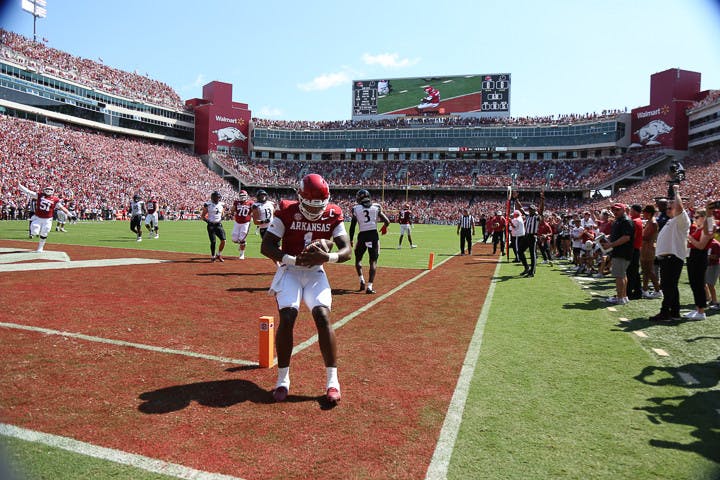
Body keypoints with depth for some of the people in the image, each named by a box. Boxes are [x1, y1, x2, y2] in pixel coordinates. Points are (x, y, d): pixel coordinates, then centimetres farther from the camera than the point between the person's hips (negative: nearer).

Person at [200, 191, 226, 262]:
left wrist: (221, 218, 7)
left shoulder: (222, 205, 8)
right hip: (211, 225, -3)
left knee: (223, 240, -9)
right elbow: (202, 216, 2)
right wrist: (207, 220, -12)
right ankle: (212, 256, 14)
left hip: (219, 225, 3)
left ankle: (219, 255, 11)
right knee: (213, 242, -4)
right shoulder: (208, 205, -3)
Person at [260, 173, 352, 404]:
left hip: (315, 273, 2)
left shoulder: (333, 216, -5)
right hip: (289, 271, -1)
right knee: (287, 317, -19)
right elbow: (266, 246, -13)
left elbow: (347, 251, -9)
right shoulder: (287, 213, -10)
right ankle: (283, 379, -1)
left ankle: (332, 380, -7)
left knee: (323, 317, -18)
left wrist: (327, 257, -31)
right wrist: (293, 260, -27)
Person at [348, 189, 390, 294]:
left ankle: (362, 281, 6)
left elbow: (352, 227, 0)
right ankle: (370, 286, -4)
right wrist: (384, 227, 21)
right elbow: (387, 221, -1)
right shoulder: (376, 207, 3)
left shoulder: (356, 209, 1)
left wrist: (350, 240, 9)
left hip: (362, 236, 0)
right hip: (374, 235, 0)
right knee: (373, 261, 5)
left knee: (358, 259, 20)